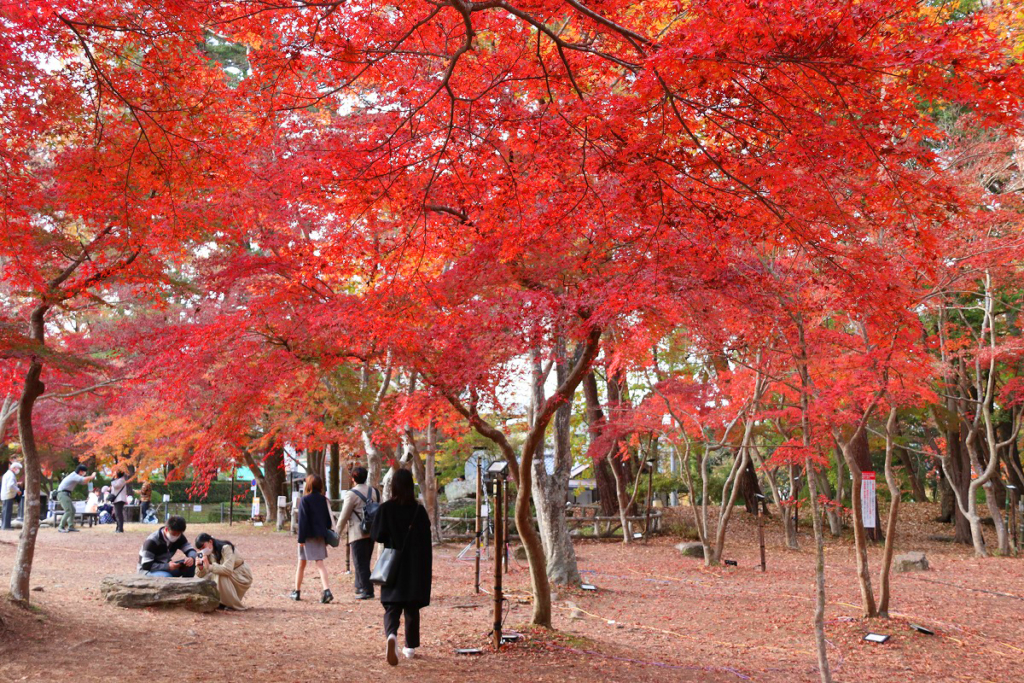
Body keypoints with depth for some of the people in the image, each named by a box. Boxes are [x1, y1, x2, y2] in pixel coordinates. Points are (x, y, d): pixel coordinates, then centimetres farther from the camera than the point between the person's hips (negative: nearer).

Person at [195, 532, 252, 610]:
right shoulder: (208, 554, -2)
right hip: (230, 578, 8)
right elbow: (201, 575, -5)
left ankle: (235, 606, -19)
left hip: (243, 577, -8)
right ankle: (223, 603, 11)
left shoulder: (226, 548, -24)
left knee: (222, 575, -31)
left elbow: (228, 569, -38)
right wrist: (200, 568, -27)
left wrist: (210, 567, -42)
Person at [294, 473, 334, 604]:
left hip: (308, 536, -4)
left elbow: (302, 520, -12)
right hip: (320, 536, 4)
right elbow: (328, 518, 10)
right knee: (320, 563, 1)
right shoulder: (324, 499, 5)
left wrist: (301, 539, -9)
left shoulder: (305, 500, -9)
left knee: (301, 564, 11)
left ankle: (297, 592, 21)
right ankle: (327, 590, -17)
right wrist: (327, 536, 17)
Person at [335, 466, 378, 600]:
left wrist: (337, 532, 3)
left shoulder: (352, 494, -10)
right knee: (364, 562, 17)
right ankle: (360, 587, 24)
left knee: (360, 563, 0)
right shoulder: (374, 491, 8)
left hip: (358, 533, -7)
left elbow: (344, 516, -7)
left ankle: (367, 591, -2)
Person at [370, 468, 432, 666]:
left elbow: (376, 535, -6)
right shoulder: (419, 510, -6)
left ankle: (391, 635, -27)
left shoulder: (386, 509, -8)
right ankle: (410, 647, 22)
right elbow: (426, 539, -1)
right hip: (416, 567, 1)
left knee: (392, 607, 2)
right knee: (412, 608, 15)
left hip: (393, 566, -1)